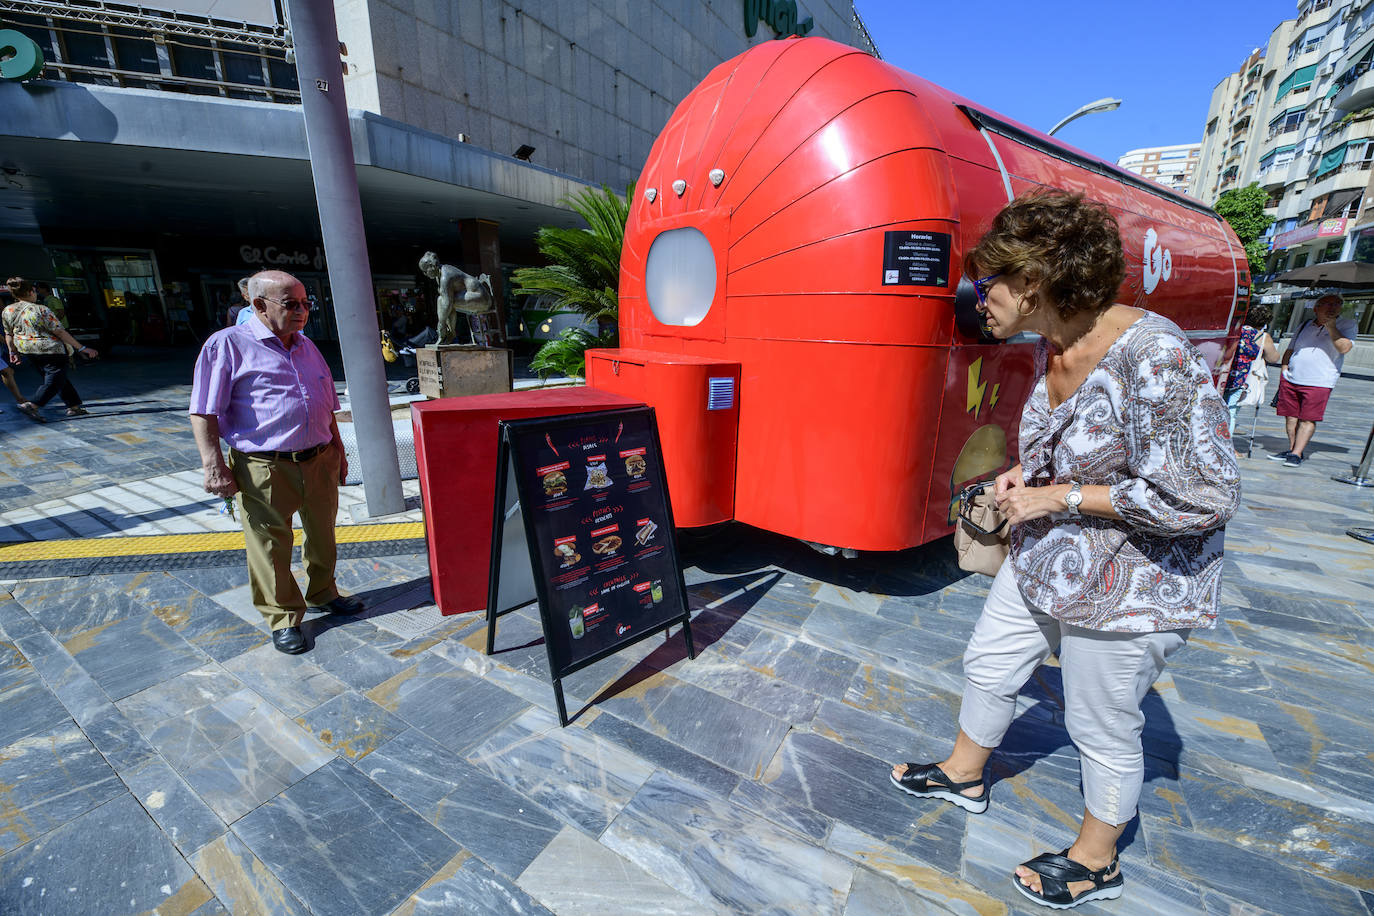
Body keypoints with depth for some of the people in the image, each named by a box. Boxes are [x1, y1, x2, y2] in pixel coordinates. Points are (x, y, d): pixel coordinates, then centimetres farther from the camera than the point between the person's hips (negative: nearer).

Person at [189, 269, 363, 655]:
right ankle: (283, 617, 21)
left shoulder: (307, 347, 14)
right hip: (264, 468, -5)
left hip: (320, 460, 6)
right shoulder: (228, 344, -4)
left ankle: (323, 593, 37)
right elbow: (203, 411, -8)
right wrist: (213, 465, -14)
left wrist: (338, 451, 18)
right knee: (271, 545, 5)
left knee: (323, 533, 16)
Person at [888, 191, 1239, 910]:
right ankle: (964, 775, 47)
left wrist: (1058, 497, -22)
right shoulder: (1052, 347, 1)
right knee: (987, 667, 20)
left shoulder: (1151, 354, -26)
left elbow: (1203, 497, -25)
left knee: (1102, 730, 13)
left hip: (1126, 586, -8)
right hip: (1043, 558, 8)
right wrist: (1025, 474, -1)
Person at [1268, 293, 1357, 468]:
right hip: (1291, 379, 4)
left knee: (1308, 419, -6)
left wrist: (1330, 326, -13)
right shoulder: (1304, 327, 15)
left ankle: (1297, 455, -4)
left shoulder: (1347, 325, 5)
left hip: (1318, 383, -4)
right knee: (1291, 417, 5)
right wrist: (1284, 371, 9)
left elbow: (1344, 348, -11)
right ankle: (1292, 449, 15)